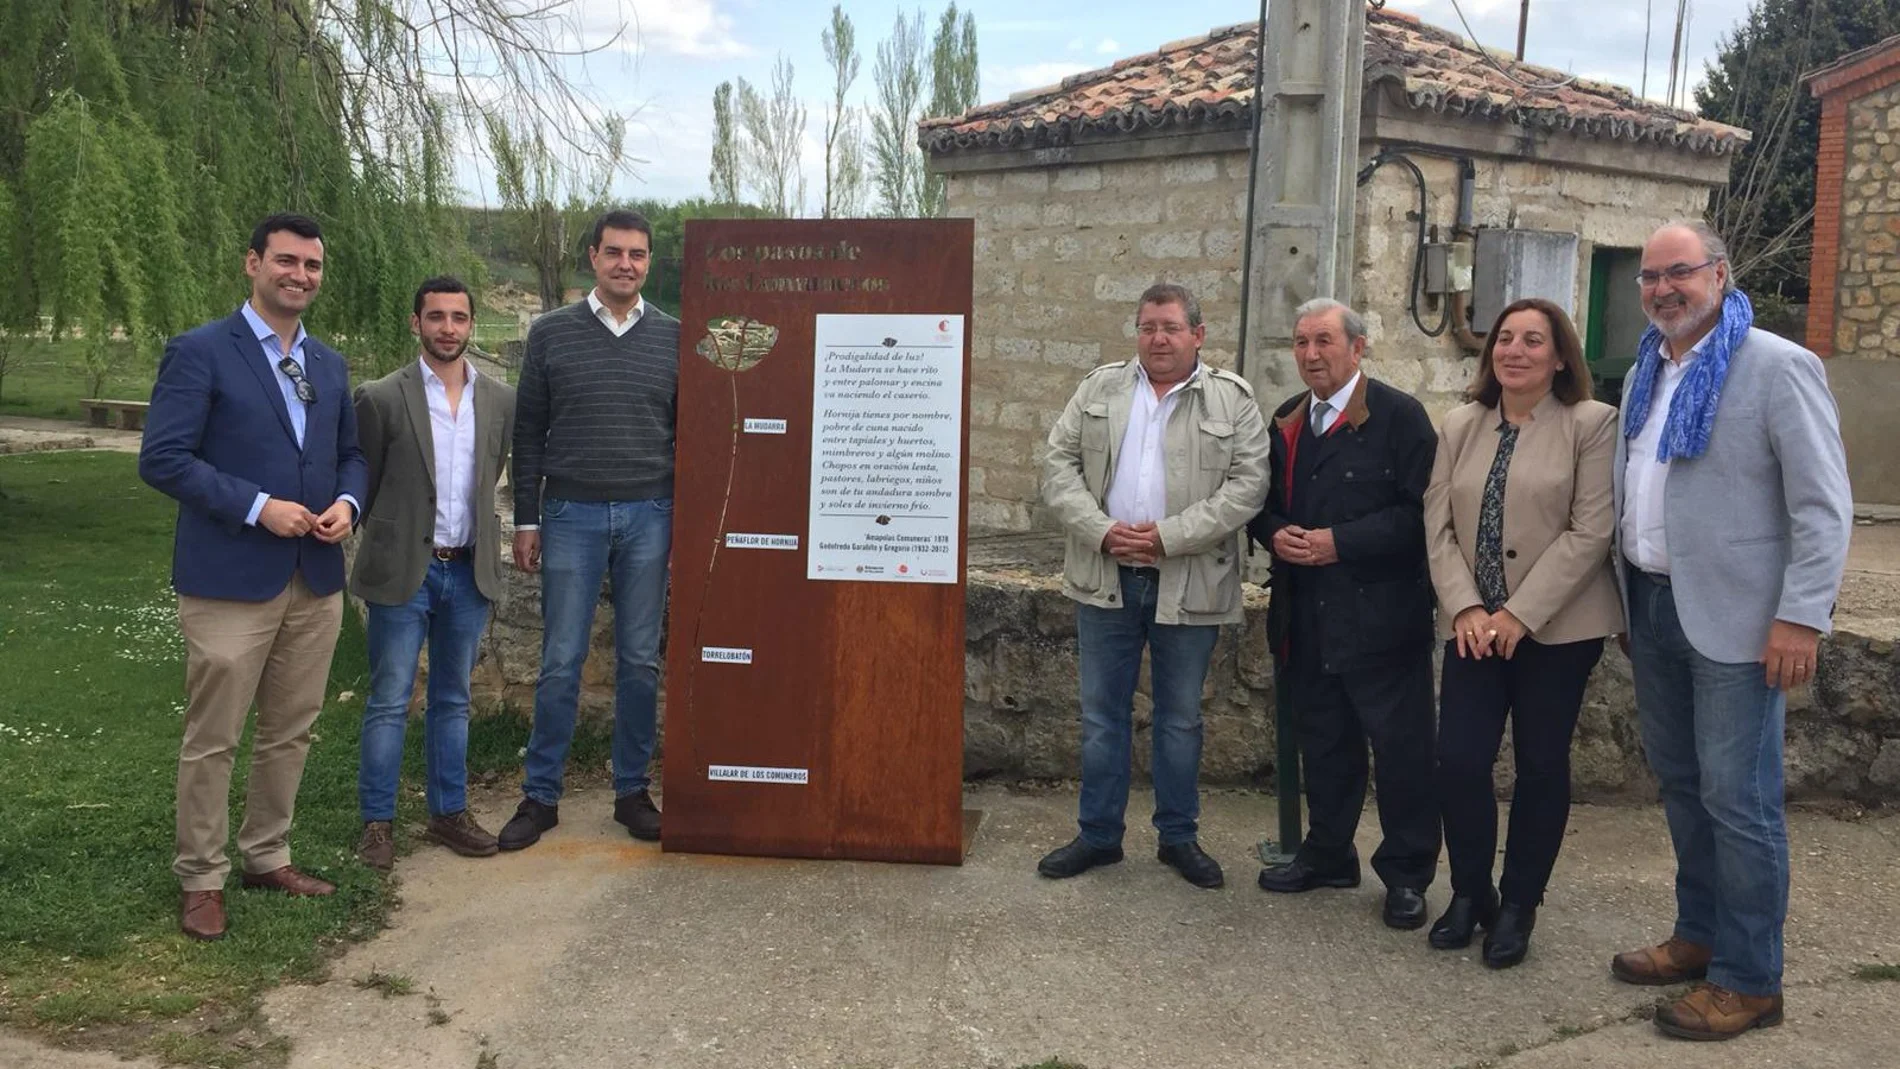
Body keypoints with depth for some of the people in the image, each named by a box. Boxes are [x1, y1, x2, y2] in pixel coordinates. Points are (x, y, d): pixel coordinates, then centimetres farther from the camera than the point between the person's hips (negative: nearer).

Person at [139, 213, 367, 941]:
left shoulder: (329, 364, 14)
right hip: (230, 580, -6)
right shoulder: (199, 352, -6)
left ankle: (267, 859, 29)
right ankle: (201, 881, 15)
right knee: (213, 740, 2)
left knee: (290, 732, 14)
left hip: (316, 580, 6)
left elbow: (350, 453, 19)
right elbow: (162, 459, -12)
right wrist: (258, 507, -18)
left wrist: (346, 502, -3)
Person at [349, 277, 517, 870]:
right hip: (403, 572, -3)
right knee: (389, 703, 2)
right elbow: (364, 485, 2)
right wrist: (392, 538, 7)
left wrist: (475, 534, 13)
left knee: (453, 700, 14)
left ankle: (448, 811, 24)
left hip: (469, 571, 4)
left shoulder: (499, 399, 4)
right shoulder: (381, 398, -7)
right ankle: (377, 821, 13)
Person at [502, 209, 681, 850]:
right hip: (571, 514, -1)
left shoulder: (673, 338, 6)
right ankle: (541, 796, 13)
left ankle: (632, 791, 18)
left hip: (649, 516, 1)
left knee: (640, 660, 7)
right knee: (561, 662, 2)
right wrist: (525, 520, 2)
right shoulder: (552, 333, 4)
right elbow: (528, 433, 5)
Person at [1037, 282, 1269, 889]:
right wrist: (1100, 531, -13)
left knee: (1180, 718, 11)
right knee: (1102, 714, 10)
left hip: (1189, 584, -2)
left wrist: (1168, 536, -17)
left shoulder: (1233, 399, -1)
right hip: (1105, 578, 2)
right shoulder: (1100, 387, 6)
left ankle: (1179, 837, 26)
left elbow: (1247, 485, -9)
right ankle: (1099, 835, 23)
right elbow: (1059, 465, 2)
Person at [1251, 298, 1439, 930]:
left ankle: (1407, 873, 16)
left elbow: (1420, 511, -15)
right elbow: (1265, 502, 18)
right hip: (1307, 620, 6)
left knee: (1401, 748, 2)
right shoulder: (1286, 421, 13)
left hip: (1381, 615, -6)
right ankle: (1328, 855, 31)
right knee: (1324, 744, 17)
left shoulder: (1399, 416, -7)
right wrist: (1274, 534, -4)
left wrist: (1341, 542, -20)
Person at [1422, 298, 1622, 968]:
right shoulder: (1460, 428, 8)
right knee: (1458, 762, -2)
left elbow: (1590, 532, -11)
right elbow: (1438, 526, 3)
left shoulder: (1592, 425, -4)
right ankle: (1468, 893, 20)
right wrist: (1465, 609, -11)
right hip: (1474, 627, 3)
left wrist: (1520, 614, -15)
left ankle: (1518, 906, 22)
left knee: (1541, 767, 6)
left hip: (1559, 627, -3)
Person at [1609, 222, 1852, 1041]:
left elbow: (1824, 507, -13)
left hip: (1733, 618, -7)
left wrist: (1802, 617, -19)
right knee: (1680, 782, 16)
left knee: (1737, 798, -1)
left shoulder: (1779, 368, -11)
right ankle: (1699, 935, 31)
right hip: (1652, 606, 7)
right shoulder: (1646, 373, 12)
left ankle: (1750, 980, 10)